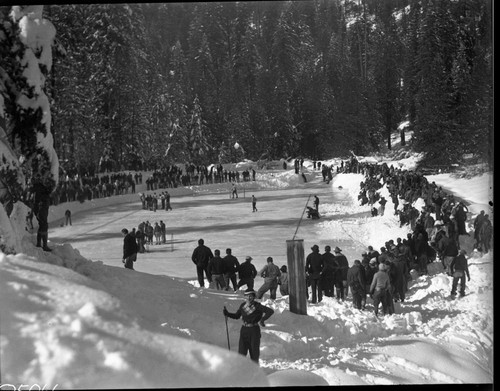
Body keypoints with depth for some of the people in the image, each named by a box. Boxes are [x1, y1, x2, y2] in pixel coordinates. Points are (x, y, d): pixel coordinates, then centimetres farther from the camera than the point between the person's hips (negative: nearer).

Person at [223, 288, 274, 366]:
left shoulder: (257, 306, -12)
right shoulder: (243, 305, 2)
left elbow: (270, 311, -20)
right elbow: (236, 316, 16)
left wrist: (262, 320, -31)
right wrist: (227, 314, 2)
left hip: (254, 330, -4)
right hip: (244, 330, 4)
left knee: (254, 352, 6)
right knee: (242, 351, 0)